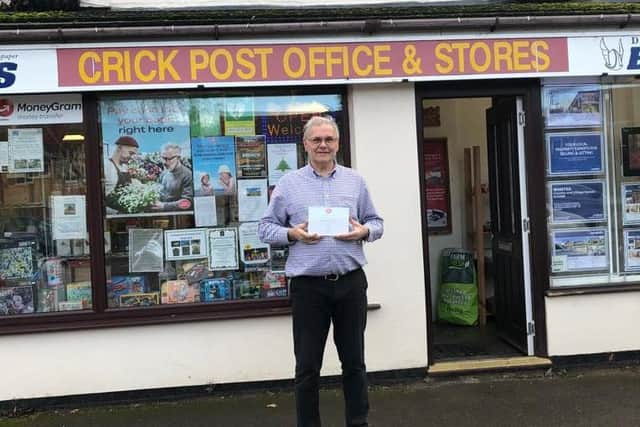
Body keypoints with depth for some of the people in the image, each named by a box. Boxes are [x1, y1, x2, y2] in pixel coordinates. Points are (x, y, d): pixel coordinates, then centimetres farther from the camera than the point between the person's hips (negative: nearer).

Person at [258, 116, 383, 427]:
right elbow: (266, 228, 4)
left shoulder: (355, 181, 9)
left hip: (351, 282, 2)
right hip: (308, 285, -2)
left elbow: (376, 222, 12)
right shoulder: (289, 183, 2)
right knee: (307, 366, 6)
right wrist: (292, 234, -14)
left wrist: (364, 231, -9)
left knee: (354, 361, 13)